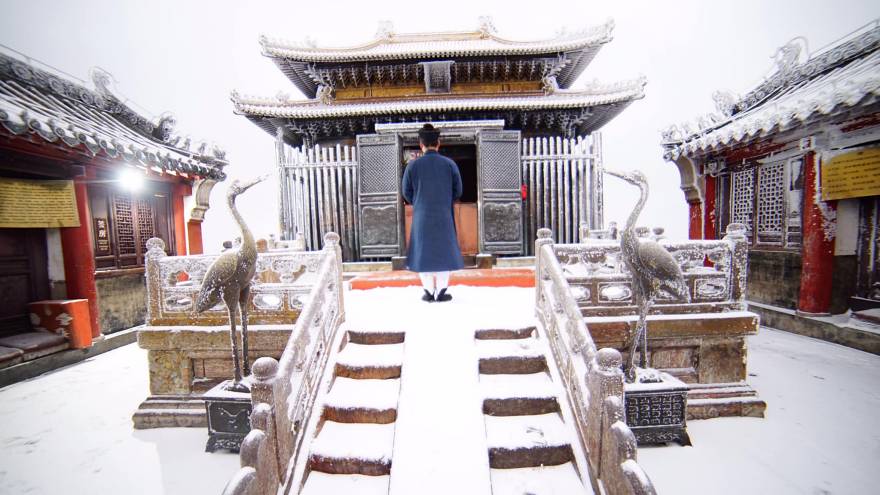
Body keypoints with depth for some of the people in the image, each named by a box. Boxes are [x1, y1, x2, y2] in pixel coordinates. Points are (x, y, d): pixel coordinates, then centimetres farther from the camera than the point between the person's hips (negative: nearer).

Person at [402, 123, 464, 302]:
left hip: (421, 216, 0)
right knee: (444, 251, 9)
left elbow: (406, 192, 3)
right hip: (444, 216, 0)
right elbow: (458, 191, 3)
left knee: (424, 252, 11)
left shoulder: (413, 165, -4)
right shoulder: (449, 164, -3)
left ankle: (429, 292, 15)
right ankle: (441, 292, 12)